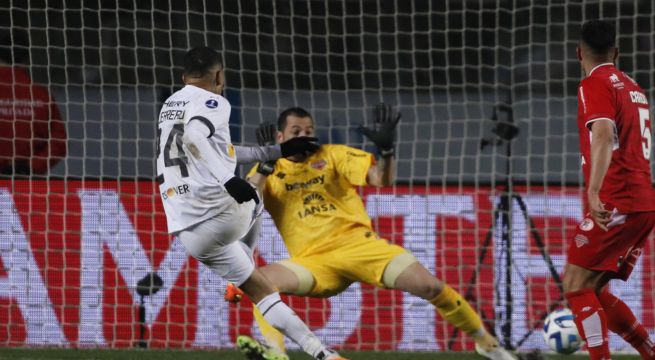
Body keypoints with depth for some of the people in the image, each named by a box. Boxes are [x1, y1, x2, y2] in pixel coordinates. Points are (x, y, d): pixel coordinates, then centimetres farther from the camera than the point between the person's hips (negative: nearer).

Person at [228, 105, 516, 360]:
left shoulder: (332, 155, 8)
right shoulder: (267, 173, 8)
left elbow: (382, 179, -2)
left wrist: (386, 148, -21)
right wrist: (265, 165, -17)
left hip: (357, 244, 0)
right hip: (313, 260, 0)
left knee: (429, 285, -15)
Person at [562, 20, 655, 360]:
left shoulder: (595, 84, -6)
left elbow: (604, 136, -23)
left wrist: (595, 192, -36)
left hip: (617, 204, -8)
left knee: (576, 284, -8)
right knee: (592, 289, 13)